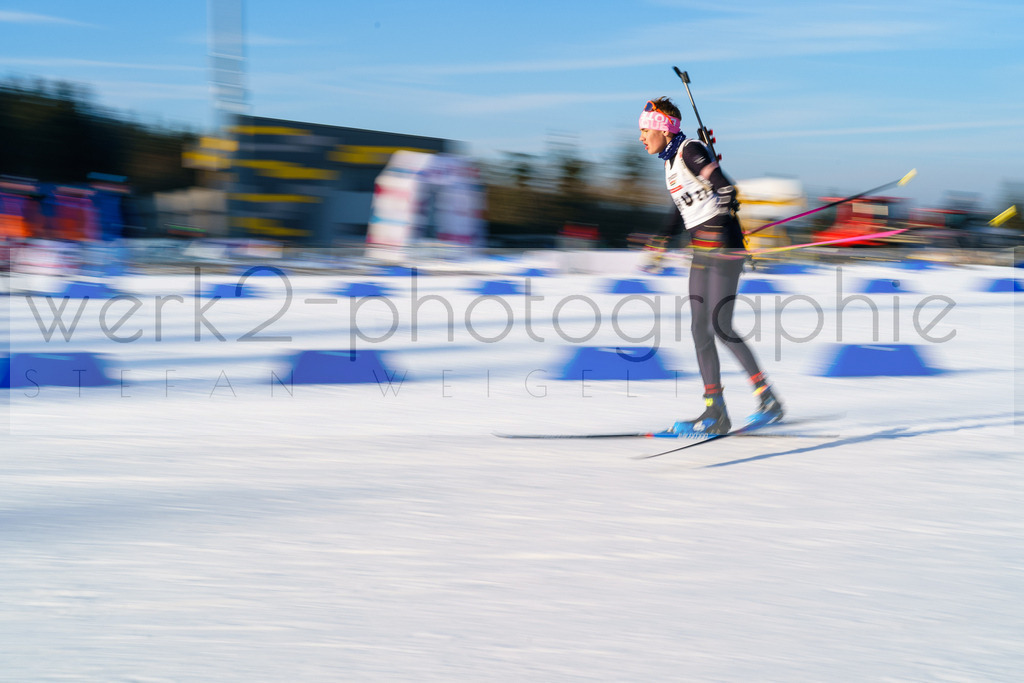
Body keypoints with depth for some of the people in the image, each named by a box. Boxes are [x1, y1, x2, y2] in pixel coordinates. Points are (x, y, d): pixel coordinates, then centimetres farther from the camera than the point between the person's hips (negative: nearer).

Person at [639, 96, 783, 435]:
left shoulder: (690, 151, -13)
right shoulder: (671, 159, 15)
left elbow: (725, 189, -22)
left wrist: (716, 231, -28)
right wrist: (662, 241, 27)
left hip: (722, 246, -10)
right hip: (704, 252, 10)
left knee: (720, 326, -11)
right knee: (700, 329, 5)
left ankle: (769, 399, -3)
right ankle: (715, 412, 7)